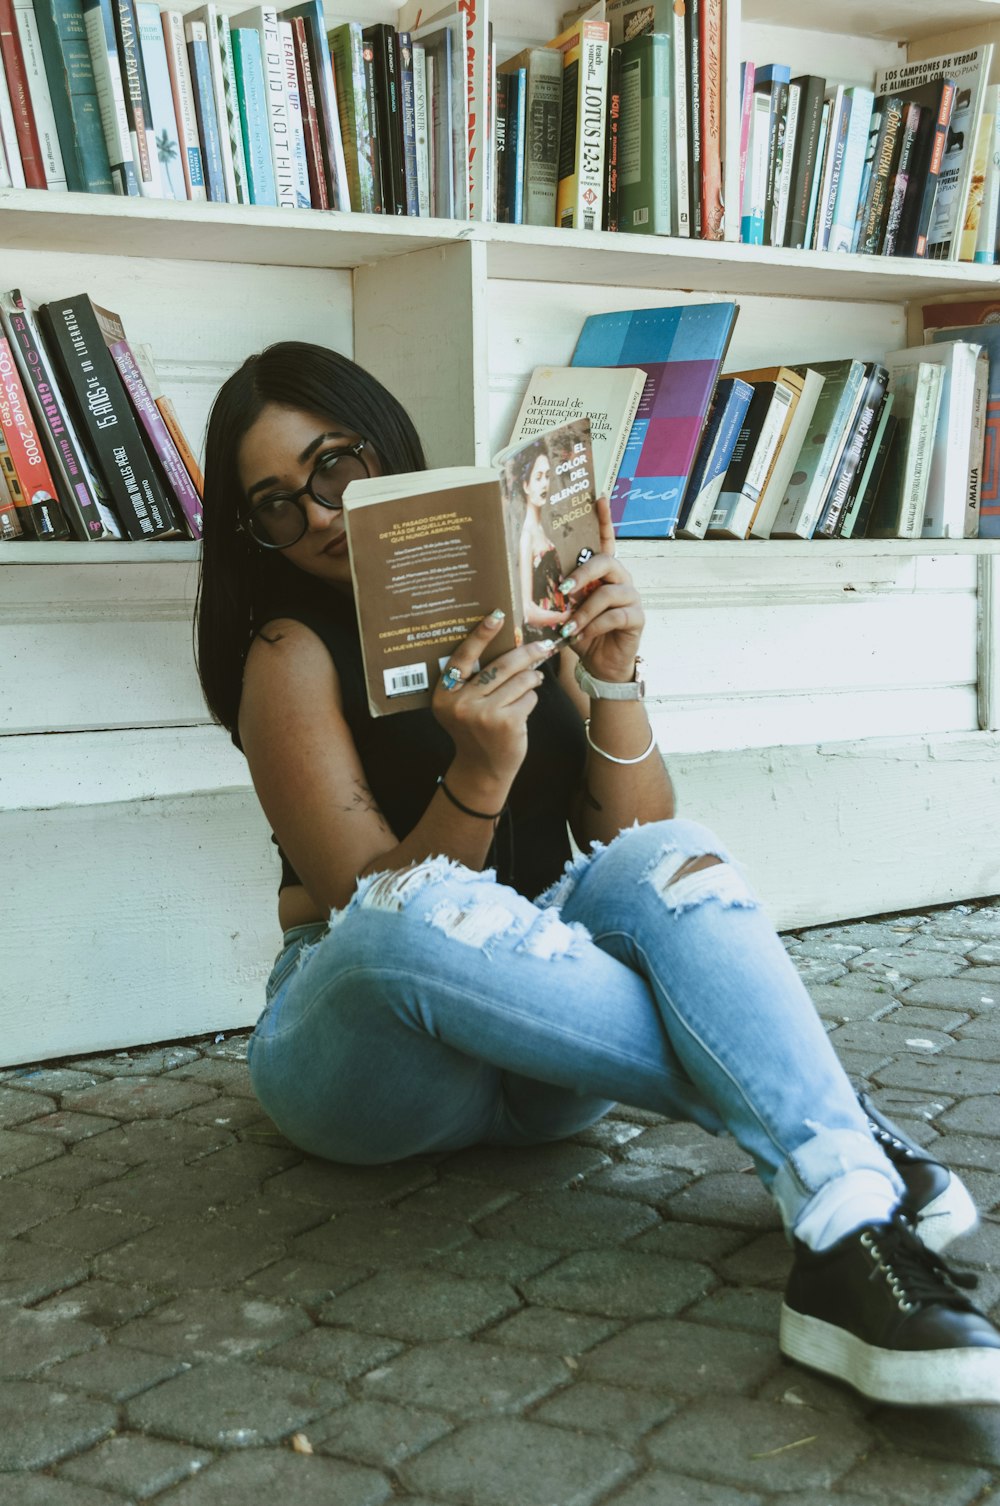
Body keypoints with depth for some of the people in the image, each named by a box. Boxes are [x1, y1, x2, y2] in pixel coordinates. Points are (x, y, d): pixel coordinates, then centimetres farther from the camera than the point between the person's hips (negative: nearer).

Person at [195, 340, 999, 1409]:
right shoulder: (292, 655, -5)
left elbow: (633, 842, 2)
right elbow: (382, 914, -13)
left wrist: (614, 680, -14)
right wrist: (479, 778, -29)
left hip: (544, 1056, 3)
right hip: (359, 1051, -3)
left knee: (667, 863, -27)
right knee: (416, 915, -37)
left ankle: (849, 1239, -45)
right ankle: (833, 1131, -33)